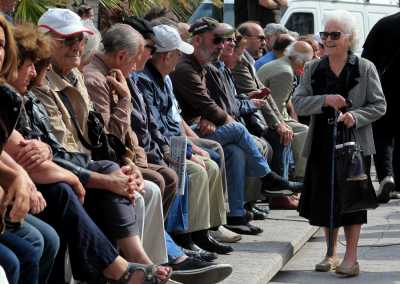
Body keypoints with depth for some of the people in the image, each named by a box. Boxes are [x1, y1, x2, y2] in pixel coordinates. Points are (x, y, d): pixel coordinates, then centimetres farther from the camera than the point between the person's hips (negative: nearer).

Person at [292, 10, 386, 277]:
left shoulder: (365, 68, -1)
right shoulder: (313, 69, 7)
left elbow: (379, 105, -1)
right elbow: (298, 102, -1)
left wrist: (355, 116, -18)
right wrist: (325, 100, -18)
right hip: (322, 144, 3)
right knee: (324, 198, 7)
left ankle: (351, 257, 6)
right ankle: (332, 253, 23)